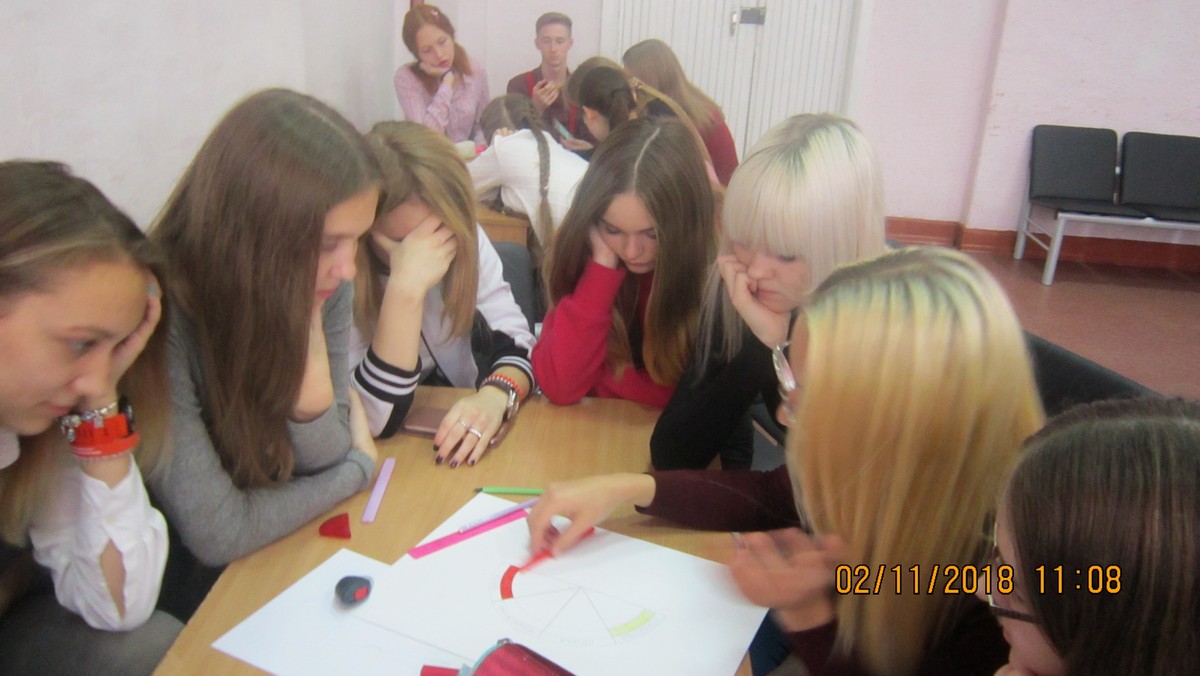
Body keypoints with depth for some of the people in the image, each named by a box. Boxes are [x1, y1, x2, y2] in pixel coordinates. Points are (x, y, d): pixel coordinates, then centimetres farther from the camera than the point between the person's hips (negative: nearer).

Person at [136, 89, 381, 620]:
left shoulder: (321, 287, -13)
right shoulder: (156, 318, -31)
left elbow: (321, 455, -10)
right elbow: (219, 535, -27)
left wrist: (308, 326, -26)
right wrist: (361, 466, -14)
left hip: (291, 544, 5)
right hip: (194, 578, -5)